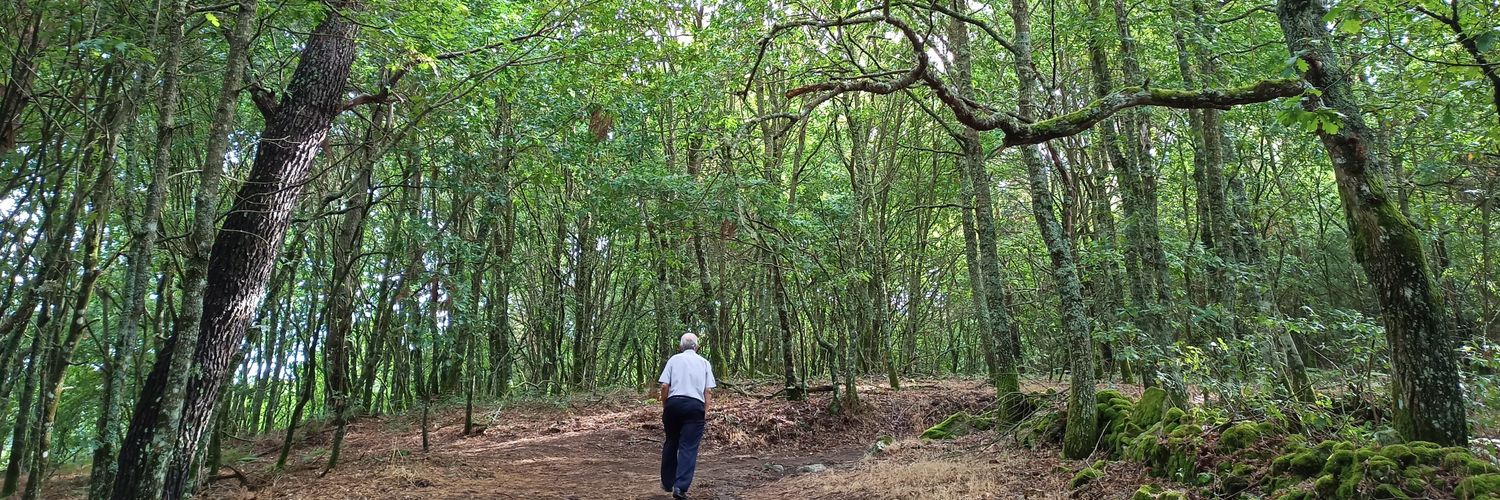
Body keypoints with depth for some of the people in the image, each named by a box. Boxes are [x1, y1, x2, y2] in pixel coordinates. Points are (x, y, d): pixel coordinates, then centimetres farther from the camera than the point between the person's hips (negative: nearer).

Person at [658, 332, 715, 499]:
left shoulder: (674, 360, 9)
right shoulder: (704, 363, 14)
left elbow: (664, 386, 0)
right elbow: (708, 391, 6)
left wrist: (664, 408, 9)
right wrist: (705, 412, 10)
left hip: (674, 403, 1)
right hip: (695, 405, -1)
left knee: (671, 443, 16)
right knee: (688, 447, -2)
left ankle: (667, 483, 24)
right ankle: (681, 486, -12)